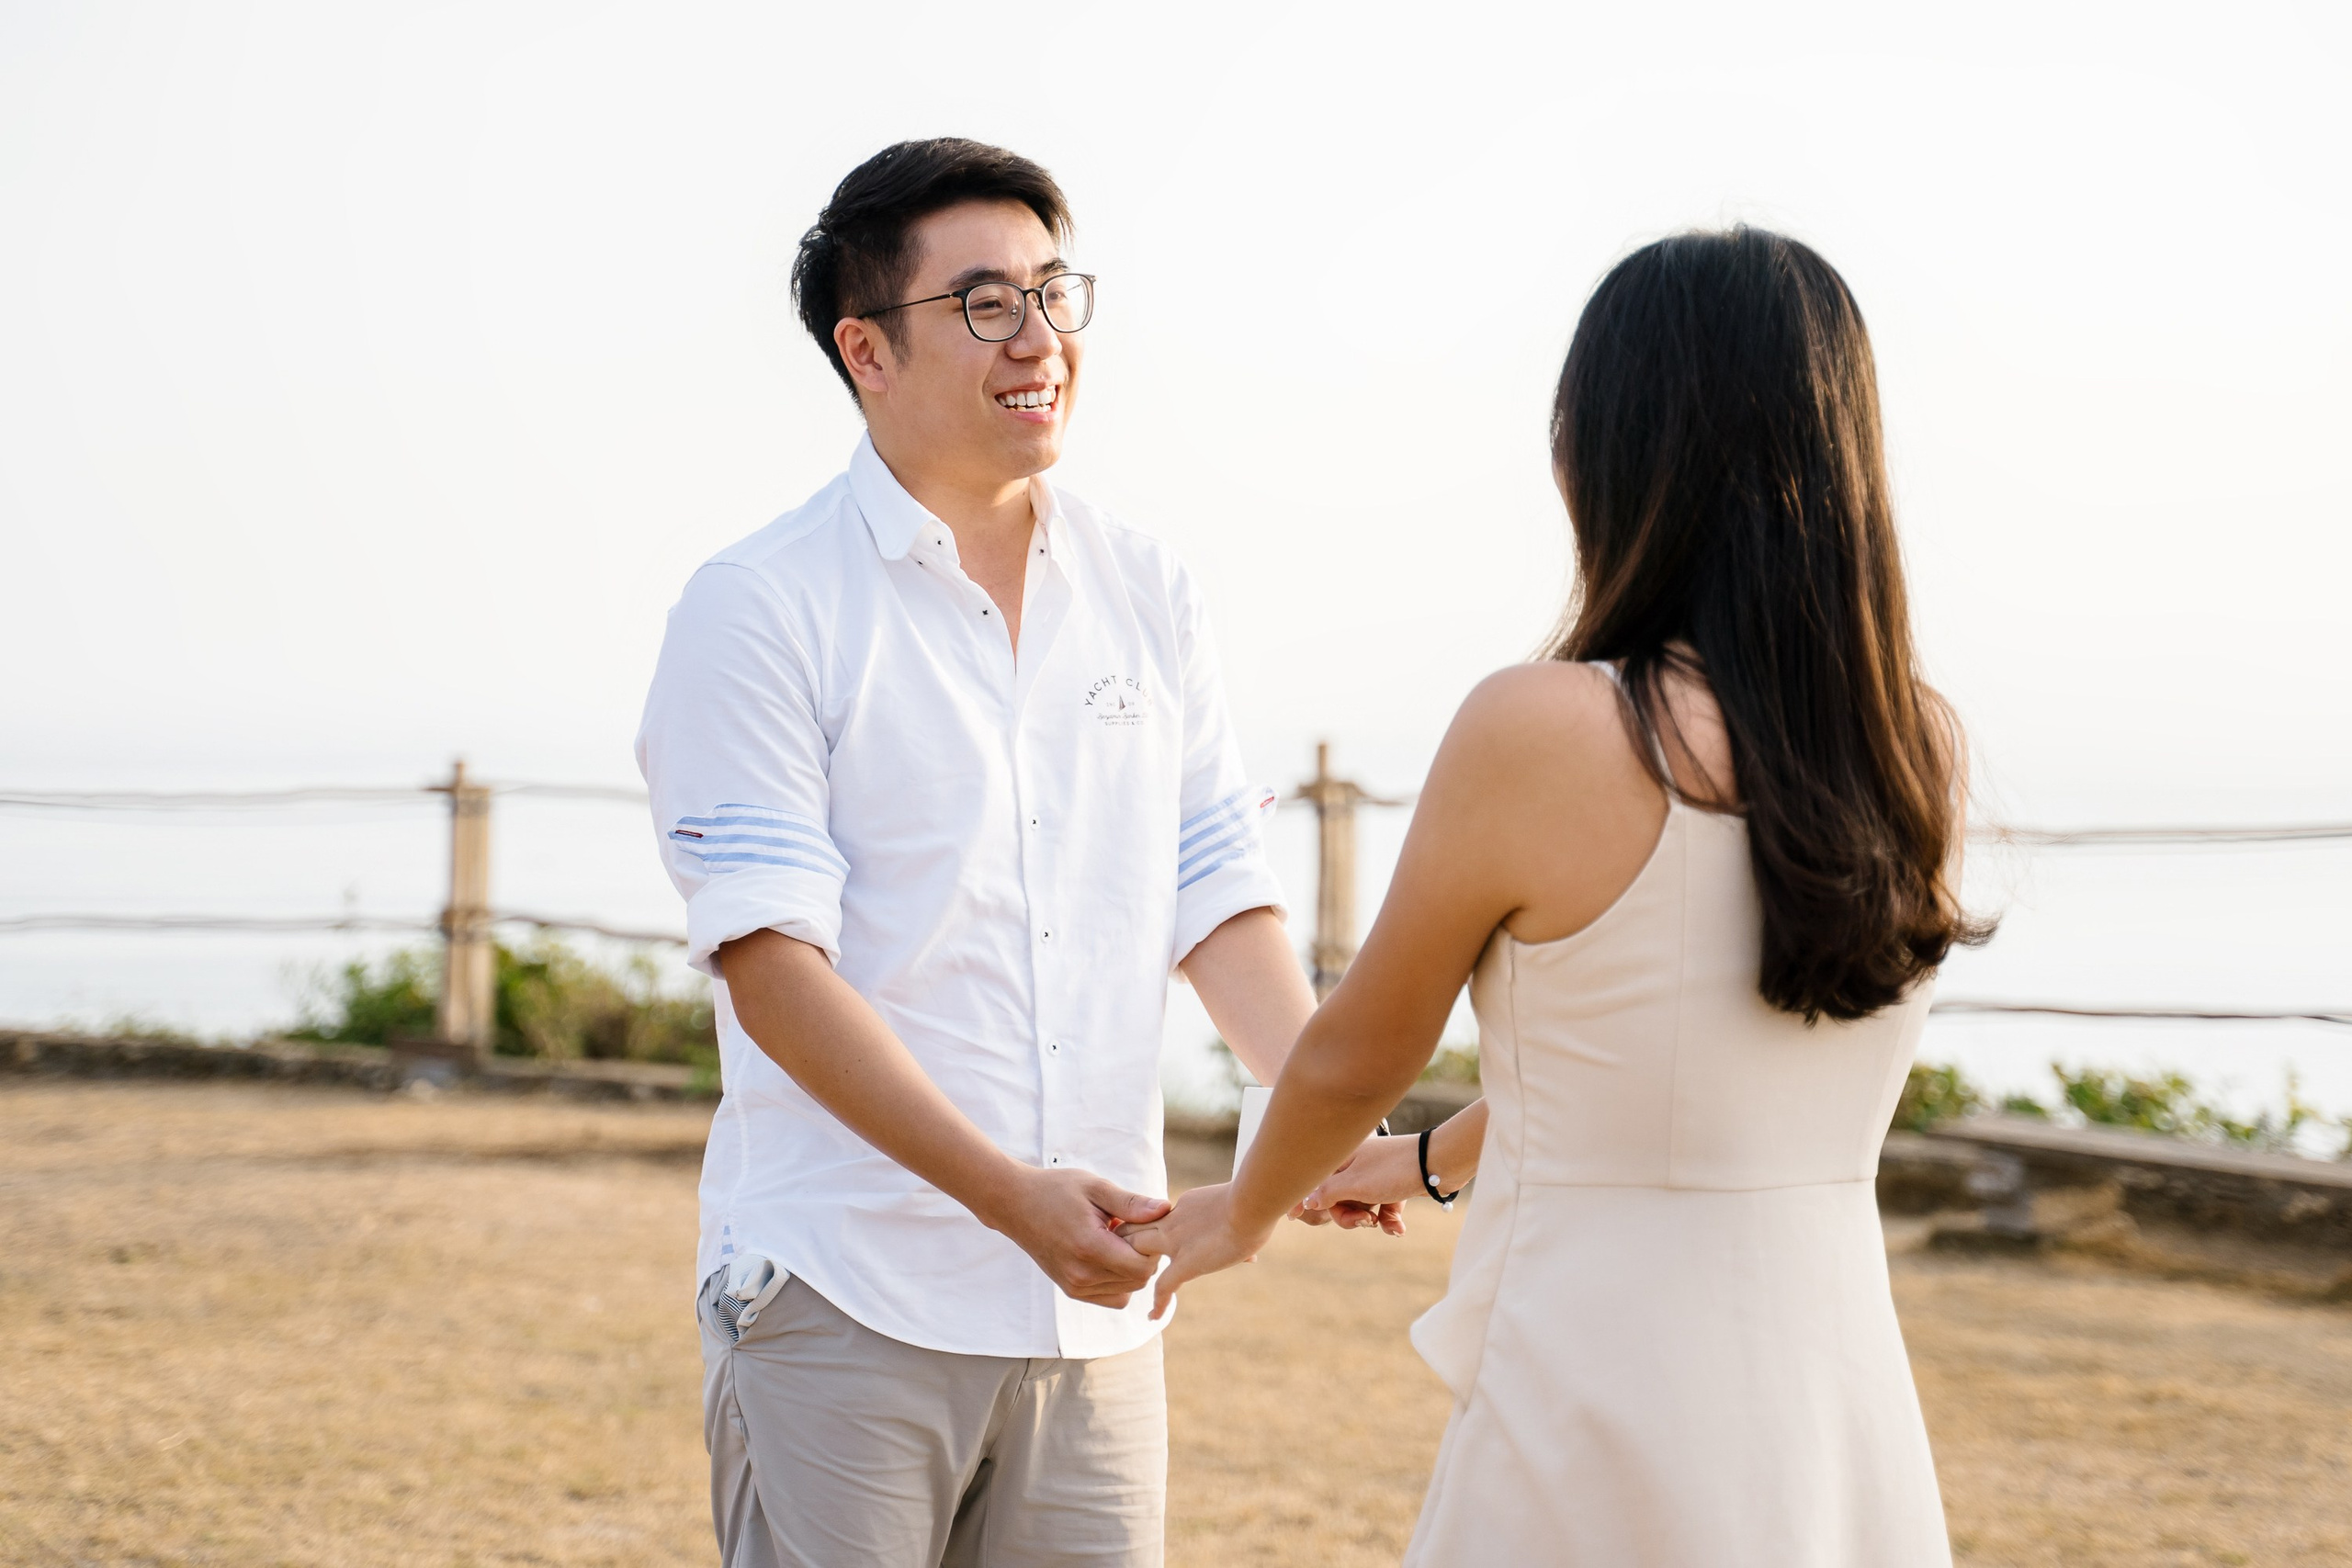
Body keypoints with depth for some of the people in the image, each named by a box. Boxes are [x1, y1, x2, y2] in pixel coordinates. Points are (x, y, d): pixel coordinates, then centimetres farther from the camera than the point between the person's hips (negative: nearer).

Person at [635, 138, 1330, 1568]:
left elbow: (1216, 888, 10)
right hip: (841, 1304, -4)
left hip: (1096, 1312, 5)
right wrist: (1005, 1190, -21)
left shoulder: (1149, 595, 10)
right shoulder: (762, 610, -6)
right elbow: (771, 961, -13)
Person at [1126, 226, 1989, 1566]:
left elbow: (1357, 1058, 1)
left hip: (1604, 1432, -5)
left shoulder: (1540, 733, -14)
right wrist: (1441, 1159, 32)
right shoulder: (1924, 751, 2)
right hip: (1857, 1435, 6)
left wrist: (1244, 1215, 23)